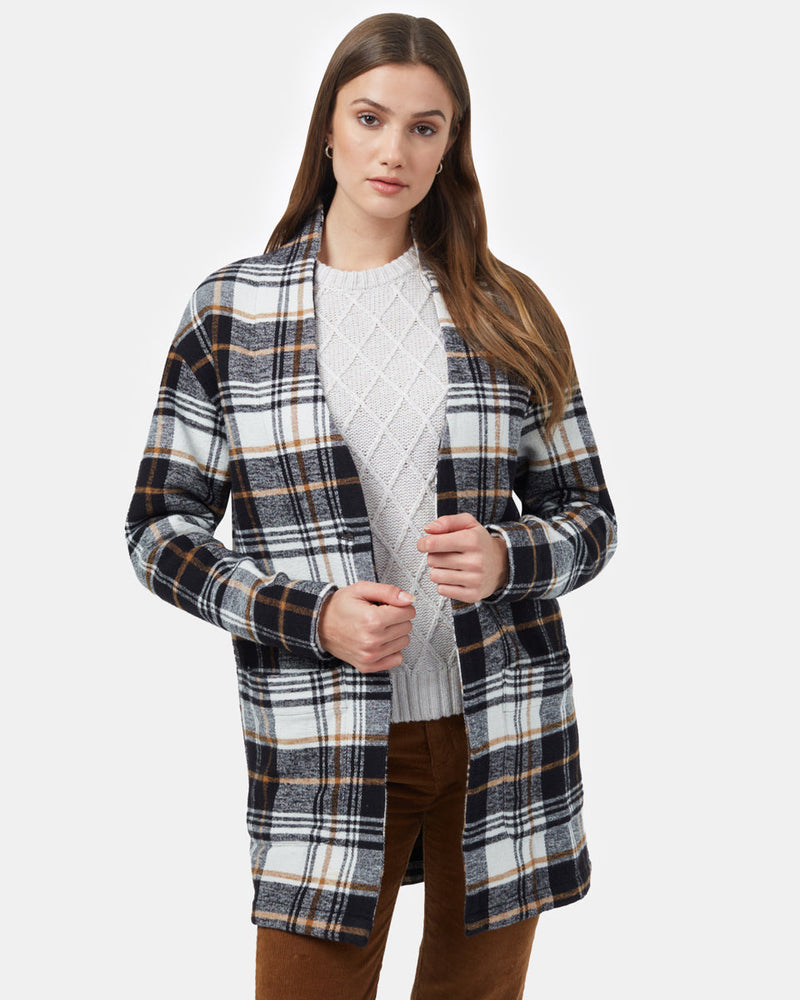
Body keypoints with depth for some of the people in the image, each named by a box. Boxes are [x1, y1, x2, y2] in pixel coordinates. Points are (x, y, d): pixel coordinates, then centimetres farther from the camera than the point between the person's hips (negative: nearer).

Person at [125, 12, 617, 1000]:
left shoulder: (508, 312, 4)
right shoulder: (230, 310, 1)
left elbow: (587, 515, 9)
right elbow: (160, 528, 2)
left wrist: (506, 558, -14)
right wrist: (312, 616, -14)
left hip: (504, 737, 2)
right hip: (321, 747, -2)